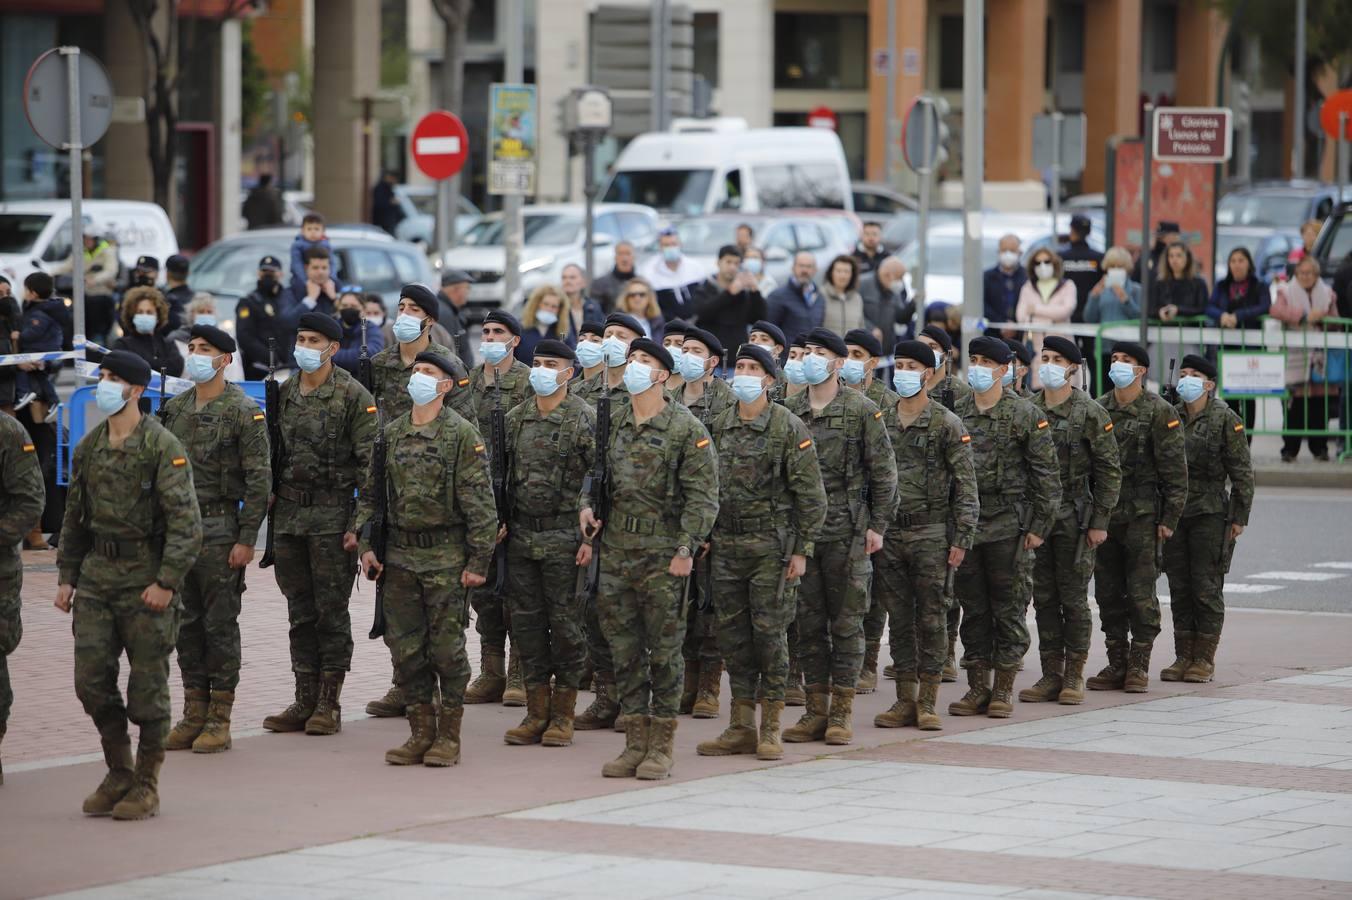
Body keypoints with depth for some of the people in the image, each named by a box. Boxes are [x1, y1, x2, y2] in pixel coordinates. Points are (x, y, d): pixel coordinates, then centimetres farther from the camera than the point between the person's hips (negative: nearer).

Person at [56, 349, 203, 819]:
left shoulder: (162, 447, -10)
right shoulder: (89, 447, 10)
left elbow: (185, 521, -14)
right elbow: (75, 516, 18)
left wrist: (166, 582, -19)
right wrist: (66, 576, 13)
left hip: (146, 580, -6)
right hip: (97, 576, 6)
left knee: (147, 687, 0)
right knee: (91, 680, 3)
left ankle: (146, 786, 9)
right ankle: (118, 774, 18)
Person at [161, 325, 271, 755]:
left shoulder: (243, 411, -8)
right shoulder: (175, 408, 12)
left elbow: (259, 478, -10)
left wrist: (246, 539, -15)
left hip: (219, 528, -6)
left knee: (220, 624, -2)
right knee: (187, 623, 8)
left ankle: (219, 720, 2)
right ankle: (194, 714, 14)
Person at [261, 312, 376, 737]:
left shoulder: (353, 396, -6)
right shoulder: (284, 393, 12)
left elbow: (369, 463, -9)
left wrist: (360, 523, -13)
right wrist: (268, 495, 11)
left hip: (332, 516, -6)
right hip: (289, 515, 6)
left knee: (331, 610, -2)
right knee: (300, 612, 8)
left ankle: (329, 704, 3)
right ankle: (305, 701, 13)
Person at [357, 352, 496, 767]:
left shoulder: (462, 434, -6)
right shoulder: (390, 434, 10)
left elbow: (480, 503, -8)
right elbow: (370, 493, 15)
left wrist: (479, 560, -12)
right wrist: (367, 544, 4)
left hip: (445, 558, -5)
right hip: (399, 557, 5)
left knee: (447, 648, -1)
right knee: (405, 648, 6)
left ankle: (448, 737, 7)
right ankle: (421, 732, 15)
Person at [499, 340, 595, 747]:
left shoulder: (584, 420, -7)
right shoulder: (515, 419, 11)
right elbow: (500, 473, 18)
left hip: (565, 540, -6)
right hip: (521, 538, 6)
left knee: (566, 623, 0)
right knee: (526, 622, 7)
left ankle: (563, 716, 7)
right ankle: (537, 712, 14)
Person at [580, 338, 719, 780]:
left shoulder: (687, 428, -6)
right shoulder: (612, 423, 10)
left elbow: (702, 495, -8)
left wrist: (686, 548, -16)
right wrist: (585, 504, 3)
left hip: (663, 555, -5)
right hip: (615, 550, 5)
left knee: (664, 650, 0)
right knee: (625, 650, 8)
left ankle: (662, 747, 5)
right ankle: (635, 742, 15)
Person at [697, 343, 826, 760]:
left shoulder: (789, 427, -6)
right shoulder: (720, 425, 9)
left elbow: (811, 494, -7)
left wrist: (802, 550, -10)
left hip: (771, 546, -5)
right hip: (726, 547, 5)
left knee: (770, 632, -2)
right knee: (733, 634, 6)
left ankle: (771, 729, 5)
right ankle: (741, 727, 13)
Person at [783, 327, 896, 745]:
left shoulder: (862, 410, -2)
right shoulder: (789, 411, 9)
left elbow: (883, 473, -1)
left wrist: (877, 526, -6)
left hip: (846, 532, -4)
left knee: (846, 621, 0)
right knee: (809, 623, 7)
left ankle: (841, 713, 5)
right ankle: (816, 710, 13)